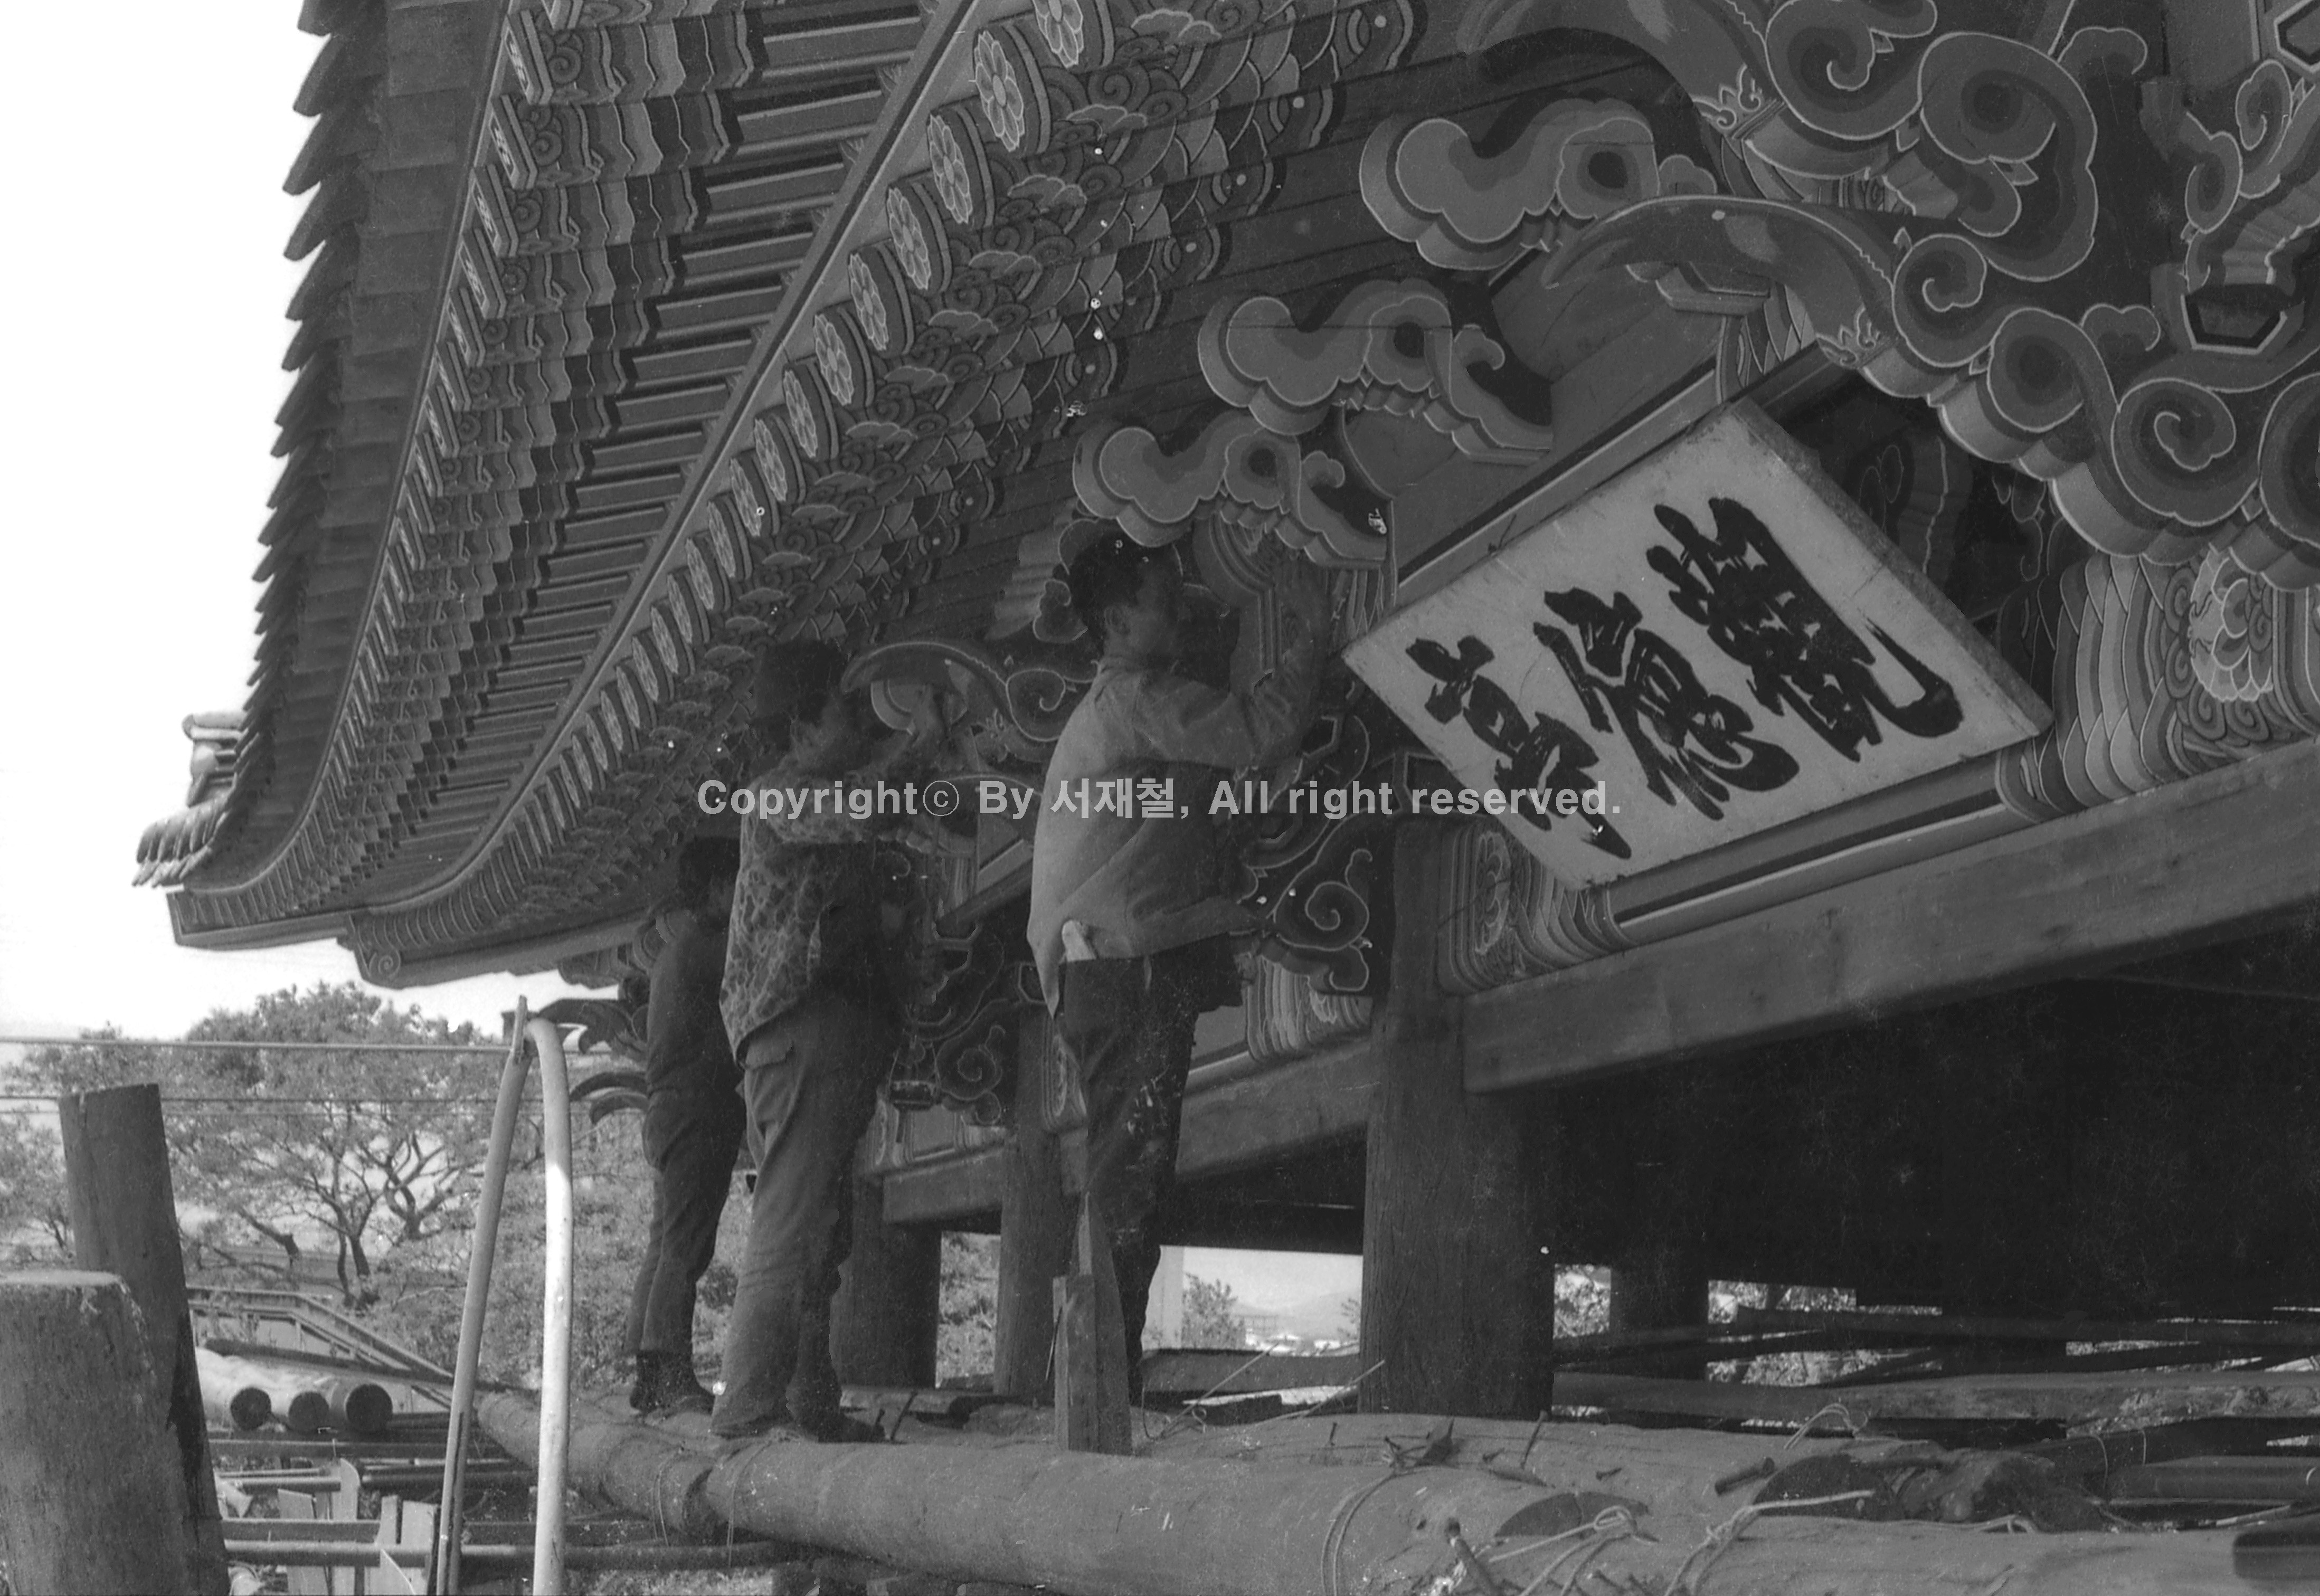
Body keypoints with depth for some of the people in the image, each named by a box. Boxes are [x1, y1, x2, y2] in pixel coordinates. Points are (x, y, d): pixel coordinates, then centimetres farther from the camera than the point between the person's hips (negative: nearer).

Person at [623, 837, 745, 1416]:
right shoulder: (705, 942, -9)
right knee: (685, 1248, -15)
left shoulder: (675, 945, 22)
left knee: (666, 1247, 10)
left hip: (668, 1109, 10)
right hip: (697, 1107, -10)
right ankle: (671, 1374, -21)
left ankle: (649, 1377, 10)